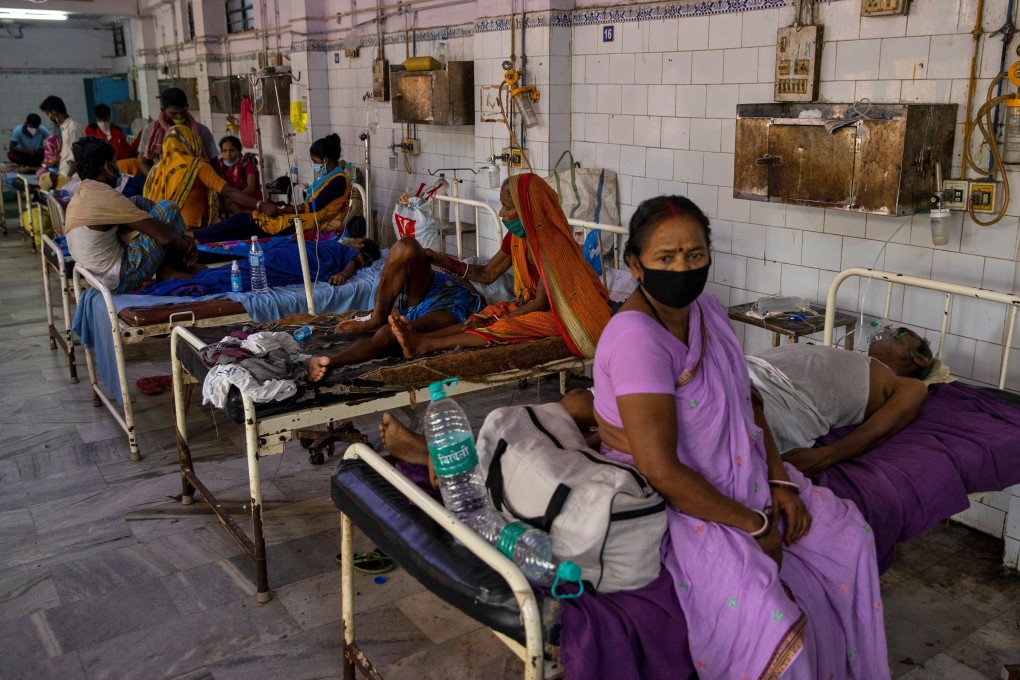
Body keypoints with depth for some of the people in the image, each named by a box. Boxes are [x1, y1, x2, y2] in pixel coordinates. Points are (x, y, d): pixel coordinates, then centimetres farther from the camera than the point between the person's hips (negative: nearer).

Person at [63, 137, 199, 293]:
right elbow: (165, 237, -20)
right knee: (167, 209, -5)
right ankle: (169, 269, 15)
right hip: (123, 280, -9)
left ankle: (167, 266, 16)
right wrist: (187, 246, 2)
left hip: (102, 276, 9)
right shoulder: (107, 197, -20)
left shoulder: (79, 196, 8)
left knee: (138, 203, 16)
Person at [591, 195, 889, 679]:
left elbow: (747, 400, 11)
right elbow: (661, 471, -30)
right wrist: (754, 524, -19)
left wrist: (779, 480, -2)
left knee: (848, 535, 10)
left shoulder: (706, 308, -1)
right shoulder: (637, 338, -28)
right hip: (671, 501, -9)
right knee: (769, 621, -24)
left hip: (739, 476, 9)